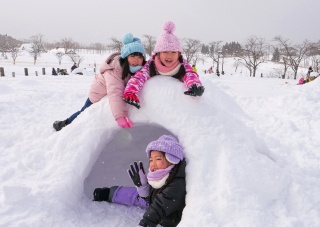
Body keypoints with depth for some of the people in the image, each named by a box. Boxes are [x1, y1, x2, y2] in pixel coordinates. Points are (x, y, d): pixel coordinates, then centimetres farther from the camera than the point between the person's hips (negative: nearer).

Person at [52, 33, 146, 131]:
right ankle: (65, 123, 41)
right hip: (99, 96, -5)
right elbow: (115, 93, -58)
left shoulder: (137, 68, -23)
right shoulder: (114, 70, -44)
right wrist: (120, 116, -71)